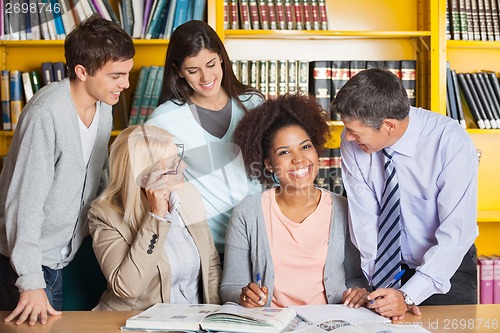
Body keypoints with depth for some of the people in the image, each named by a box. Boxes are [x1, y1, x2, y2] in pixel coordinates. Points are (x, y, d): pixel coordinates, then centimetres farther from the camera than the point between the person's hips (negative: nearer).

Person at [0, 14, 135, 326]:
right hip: (26, 258, -7)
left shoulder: (103, 106, -1)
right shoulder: (47, 115, -25)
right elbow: (25, 203, -25)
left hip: (61, 254, 7)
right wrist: (31, 283, -27)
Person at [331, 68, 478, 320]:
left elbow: (456, 233, -24)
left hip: (446, 268, -2)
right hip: (388, 269, 2)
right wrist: (381, 284, -20)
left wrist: (408, 295, -29)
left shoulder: (452, 143, -23)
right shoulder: (352, 143, -14)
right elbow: (364, 217, -12)